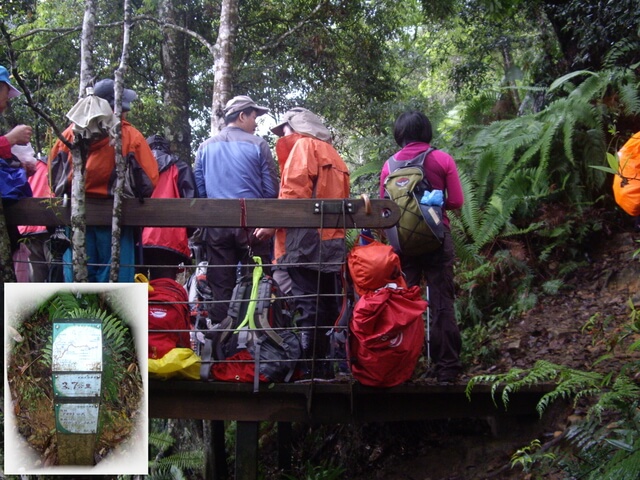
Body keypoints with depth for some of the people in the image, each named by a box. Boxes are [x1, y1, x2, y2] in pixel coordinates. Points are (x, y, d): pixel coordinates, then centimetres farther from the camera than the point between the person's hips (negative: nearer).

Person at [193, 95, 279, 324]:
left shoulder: (205, 147, 9)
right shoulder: (257, 145, -2)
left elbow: (198, 189, 10)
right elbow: (272, 189, -2)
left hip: (215, 226, 3)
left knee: (220, 288, 6)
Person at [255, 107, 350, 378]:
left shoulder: (304, 145, 2)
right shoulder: (333, 156, 26)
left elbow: (294, 189, -11)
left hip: (305, 237, -8)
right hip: (333, 242, 8)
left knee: (308, 307, -12)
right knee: (328, 307, 7)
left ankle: (311, 368, -17)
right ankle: (328, 369, 7)